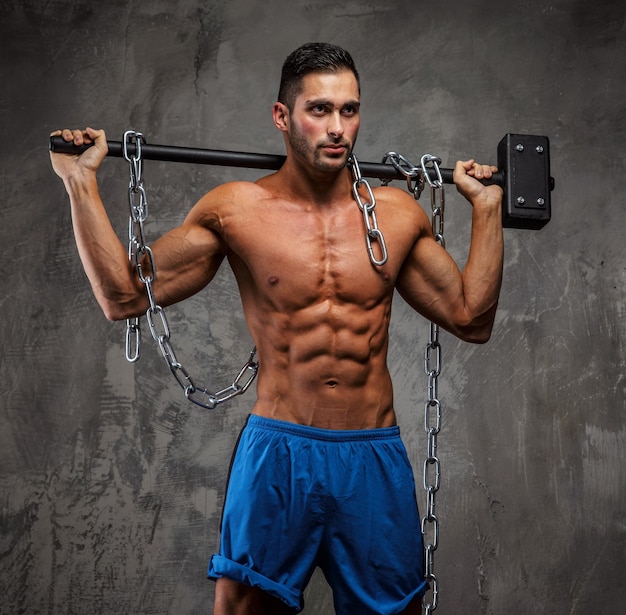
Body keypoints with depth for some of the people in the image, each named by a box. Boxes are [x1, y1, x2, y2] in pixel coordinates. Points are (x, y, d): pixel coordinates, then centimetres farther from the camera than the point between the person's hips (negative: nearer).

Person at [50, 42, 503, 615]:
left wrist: (487, 205, 10)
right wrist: (82, 182, -5)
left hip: (376, 459, 3)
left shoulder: (398, 212, 4)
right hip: (277, 456, -2)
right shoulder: (235, 209, -2)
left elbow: (472, 319, 10)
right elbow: (124, 296, -2)